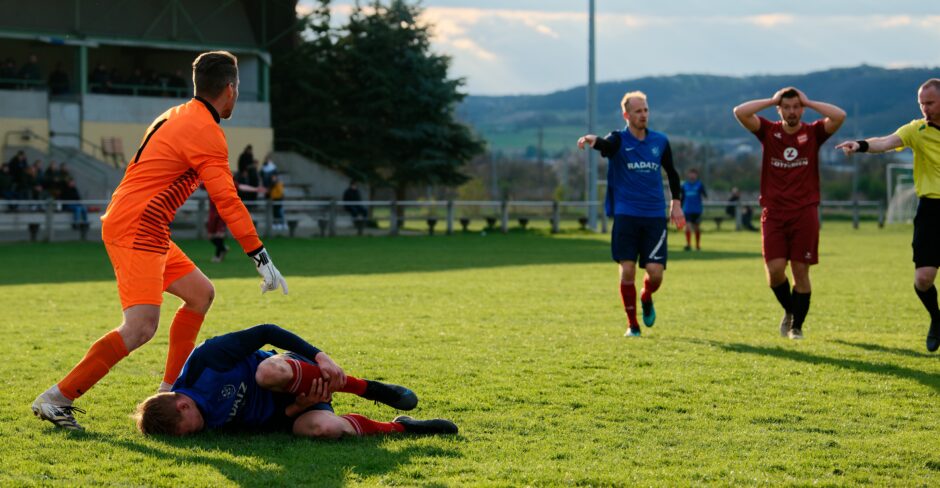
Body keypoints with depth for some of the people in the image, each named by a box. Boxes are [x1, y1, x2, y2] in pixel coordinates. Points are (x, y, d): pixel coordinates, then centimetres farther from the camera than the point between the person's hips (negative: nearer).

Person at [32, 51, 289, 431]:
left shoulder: (178, 115, 16)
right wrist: (261, 258, -17)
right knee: (141, 327, -19)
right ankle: (55, 399, -17)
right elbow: (227, 201, -18)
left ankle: (170, 389, 20)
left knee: (201, 293, 17)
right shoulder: (206, 132, -13)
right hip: (136, 231, -10)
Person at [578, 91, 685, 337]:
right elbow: (606, 144, -28)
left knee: (655, 272, -8)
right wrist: (593, 140, -51)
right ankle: (632, 324, 9)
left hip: (655, 217, 2)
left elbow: (671, 172, 24)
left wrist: (676, 203, 20)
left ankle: (646, 298, 28)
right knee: (627, 271, -8)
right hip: (626, 215, -2)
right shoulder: (619, 140, -3)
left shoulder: (660, 141, 8)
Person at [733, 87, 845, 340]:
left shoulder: (813, 132, 3)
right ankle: (789, 311, 20)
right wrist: (772, 100, -2)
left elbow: (839, 116, -13)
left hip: (805, 213, 0)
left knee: (800, 271, 0)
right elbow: (740, 112, -8)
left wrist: (808, 102, -4)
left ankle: (797, 326, 14)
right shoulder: (769, 131, 5)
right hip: (773, 212, 1)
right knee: (775, 270, -8)